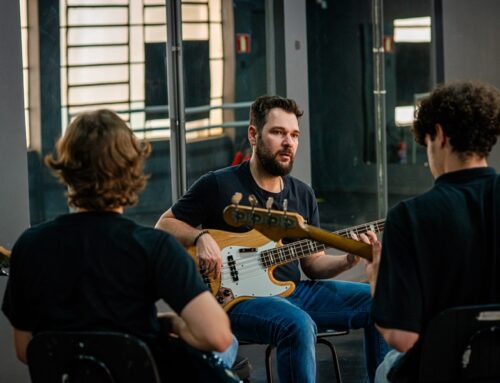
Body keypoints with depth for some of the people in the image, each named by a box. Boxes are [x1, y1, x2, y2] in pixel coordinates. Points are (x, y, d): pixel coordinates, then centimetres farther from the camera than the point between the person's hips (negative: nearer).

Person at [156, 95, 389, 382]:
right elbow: (164, 226, 4)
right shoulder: (218, 185, -2)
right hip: (239, 298, -6)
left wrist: (347, 261, -5)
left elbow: (313, 263, 15)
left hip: (294, 292, 6)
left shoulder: (303, 194, 14)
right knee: (298, 324, -37)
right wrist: (201, 237, -15)